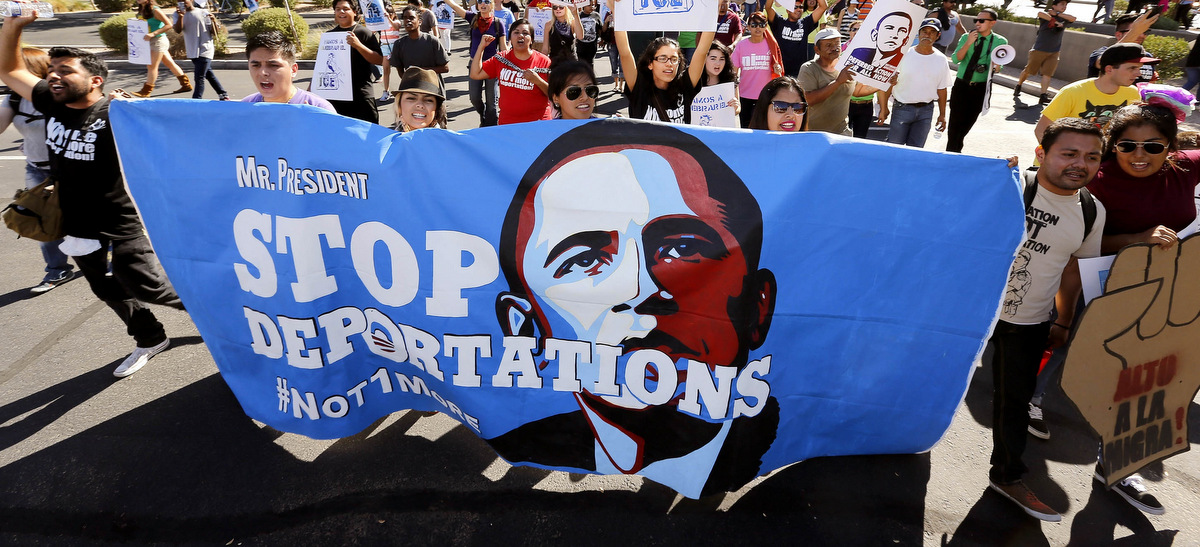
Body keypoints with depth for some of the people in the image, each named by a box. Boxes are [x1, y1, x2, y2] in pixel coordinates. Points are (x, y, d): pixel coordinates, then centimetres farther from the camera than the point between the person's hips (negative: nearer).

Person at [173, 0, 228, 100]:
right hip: (192, 52, 5)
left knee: (199, 78, -10)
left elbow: (214, 32, -1)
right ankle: (223, 95, 29)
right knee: (209, 74, 16)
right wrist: (180, 17, -21)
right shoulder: (178, 13, 7)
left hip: (205, 50, -5)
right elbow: (178, 30, -7)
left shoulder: (203, 12, -2)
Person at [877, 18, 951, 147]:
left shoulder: (940, 59, 4)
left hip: (926, 110, 3)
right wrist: (883, 108, -9)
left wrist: (942, 115, 10)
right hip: (902, 108, -3)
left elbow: (942, 88, 10)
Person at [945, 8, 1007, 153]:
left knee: (969, 121, 11)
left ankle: (957, 149, 31)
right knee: (955, 119, -2)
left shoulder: (1000, 42, -1)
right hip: (961, 85, -1)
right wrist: (968, 43, -23)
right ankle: (950, 151, 13)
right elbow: (956, 59, -11)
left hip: (981, 87, 1)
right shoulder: (967, 37, 0)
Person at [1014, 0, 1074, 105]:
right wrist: (1054, 21, -30)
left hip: (1054, 52, 3)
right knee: (1028, 71, 5)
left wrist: (1057, 14, -13)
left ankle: (1043, 96, -10)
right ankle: (1018, 87, 29)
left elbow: (1073, 18, -12)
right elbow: (1040, 13, -28)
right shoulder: (1046, 16, -6)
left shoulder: (1064, 19, 8)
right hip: (1039, 50, -3)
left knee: (1047, 74, -6)